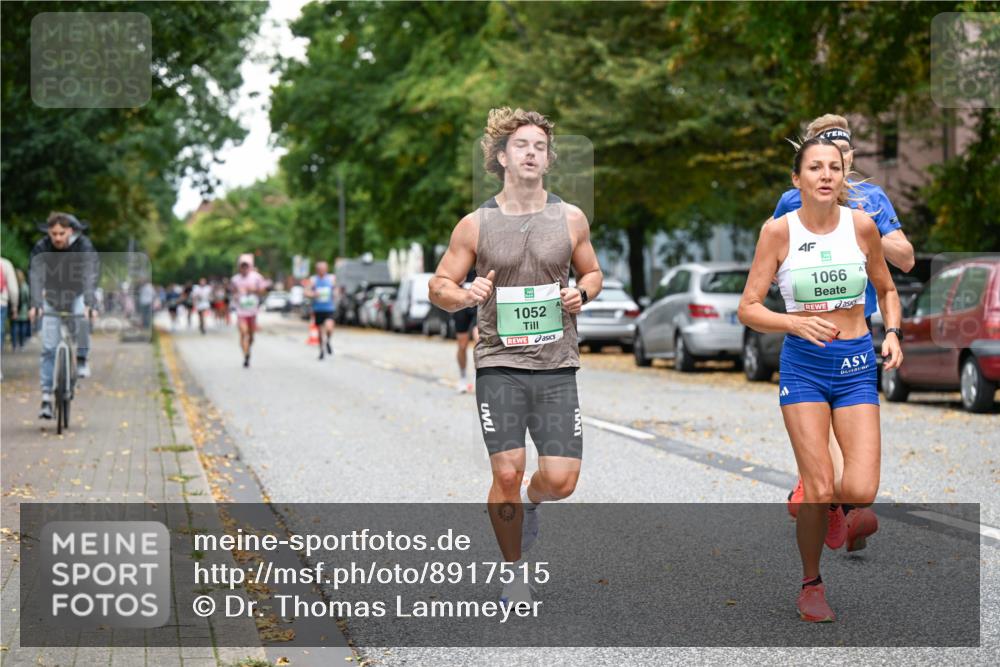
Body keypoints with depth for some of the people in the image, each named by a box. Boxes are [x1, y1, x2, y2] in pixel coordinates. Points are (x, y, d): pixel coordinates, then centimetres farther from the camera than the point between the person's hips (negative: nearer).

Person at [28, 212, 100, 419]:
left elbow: (90, 275, -33)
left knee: (82, 316, -35)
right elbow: (36, 276, -31)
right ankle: (46, 396, -5)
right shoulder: (41, 248, -19)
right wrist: (35, 305, -47)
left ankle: (82, 359, -13)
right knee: (49, 347, -8)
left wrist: (89, 305, -48)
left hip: (77, 295, -1)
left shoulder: (84, 246, -21)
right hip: (52, 299, 1)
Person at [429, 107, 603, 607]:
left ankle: (529, 503, 31)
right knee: (507, 474, -8)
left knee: (560, 480, -6)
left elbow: (592, 272, 19)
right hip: (499, 364, -1)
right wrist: (465, 296, -16)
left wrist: (581, 294, -4)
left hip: (557, 365, 1)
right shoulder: (476, 225, 1)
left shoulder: (570, 219, 5)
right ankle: (514, 575, 12)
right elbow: (439, 286, 6)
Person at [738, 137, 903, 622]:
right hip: (802, 364, -2)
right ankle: (811, 585, 16)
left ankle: (828, 500, 27)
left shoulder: (861, 225, 0)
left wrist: (892, 333, -1)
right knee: (818, 490, -7)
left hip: (857, 364, 2)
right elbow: (748, 309, -4)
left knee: (861, 493, -11)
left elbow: (886, 290, 16)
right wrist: (796, 323, -20)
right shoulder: (779, 231, -6)